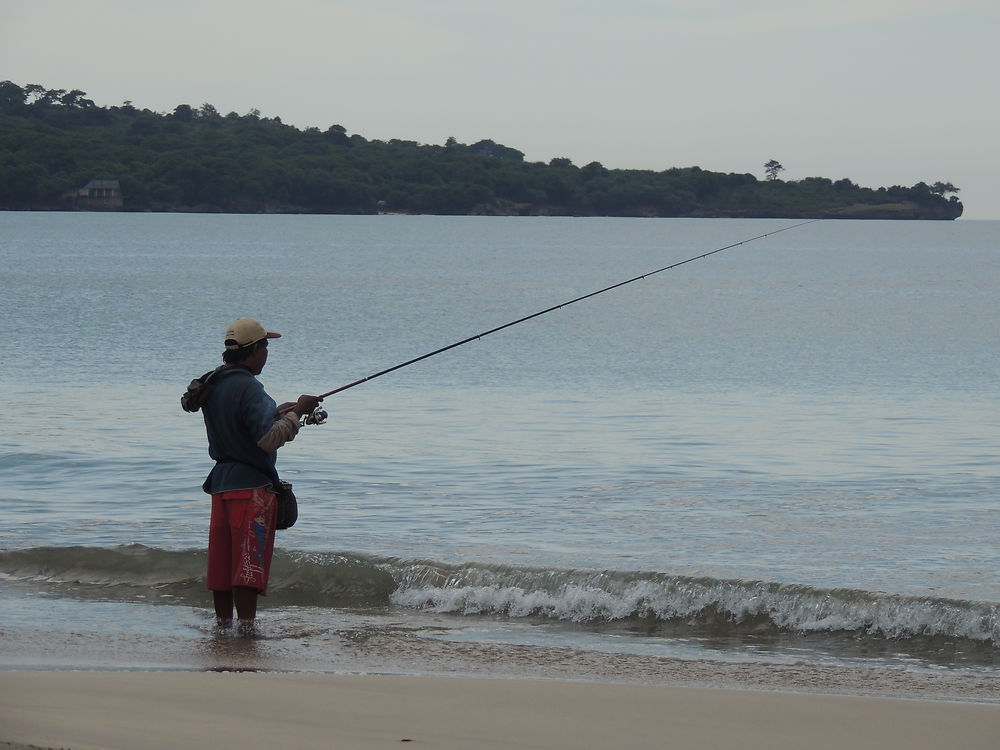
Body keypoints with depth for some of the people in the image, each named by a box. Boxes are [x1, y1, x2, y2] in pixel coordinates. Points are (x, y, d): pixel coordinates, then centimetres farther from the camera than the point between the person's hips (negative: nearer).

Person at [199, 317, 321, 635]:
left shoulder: (213, 385, 10)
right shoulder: (247, 387, -17)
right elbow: (269, 439, -22)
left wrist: (277, 412, 16)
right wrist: (297, 412, -10)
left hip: (221, 481, 8)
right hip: (252, 485, -8)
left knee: (222, 562, 11)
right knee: (248, 562, -6)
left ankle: (222, 625, 16)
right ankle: (246, 627, -8)